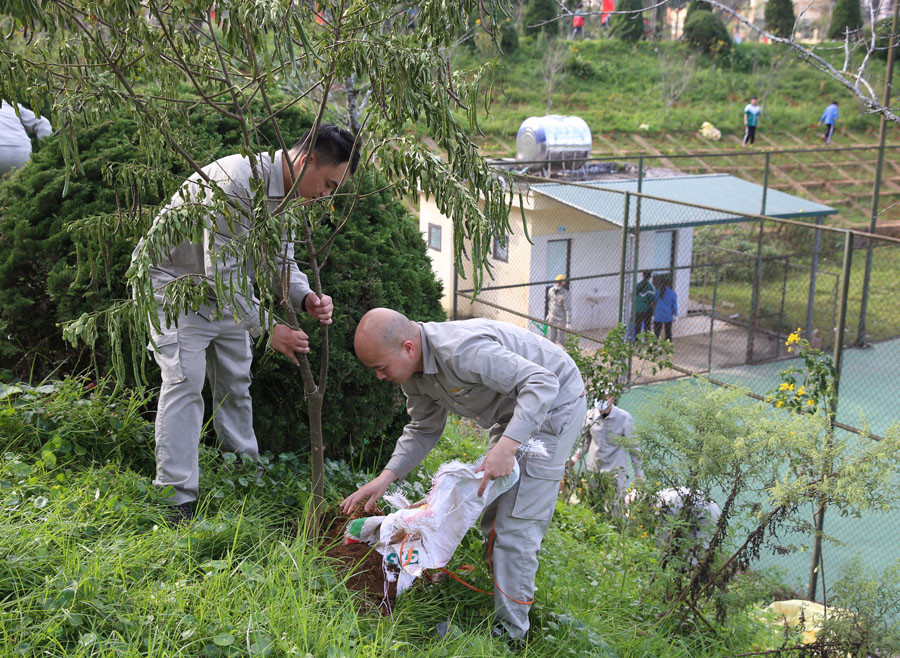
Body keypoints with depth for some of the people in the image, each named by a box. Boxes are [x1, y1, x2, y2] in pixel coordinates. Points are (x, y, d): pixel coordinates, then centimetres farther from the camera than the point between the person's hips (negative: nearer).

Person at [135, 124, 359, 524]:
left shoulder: (288, 194, -3)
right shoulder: (237, 181, -33)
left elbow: (281, 262, 3)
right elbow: (223, 272, -33)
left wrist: (306, 298, -18)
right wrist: (268, 329, -30)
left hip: (224, 291, 9)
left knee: (235, 382, 11)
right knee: (185, 382, -16)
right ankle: (178, 499, -14)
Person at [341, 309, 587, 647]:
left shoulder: (460, 351, -37)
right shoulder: (413, 370, -6)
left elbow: (542, 382, -37)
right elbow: (424, 430, 7)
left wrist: (506, 446, -45)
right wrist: (386, 477, -7)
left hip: (554, 403, -10)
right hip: (513, 410, 10)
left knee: (516, 523, -11)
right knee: (493, 516, 18)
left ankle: (510, 632, -1)